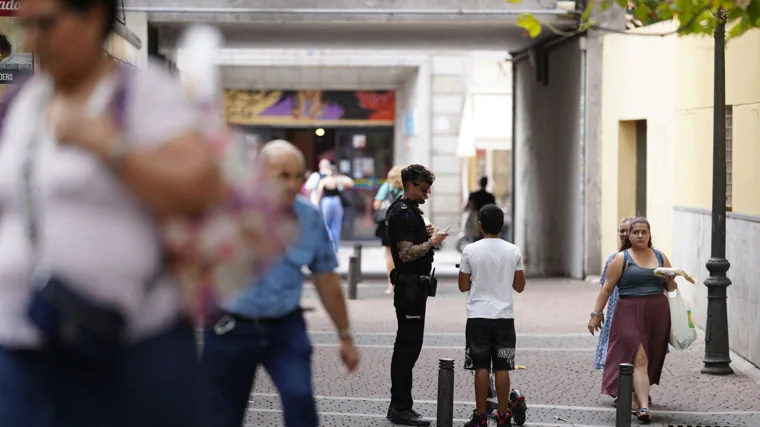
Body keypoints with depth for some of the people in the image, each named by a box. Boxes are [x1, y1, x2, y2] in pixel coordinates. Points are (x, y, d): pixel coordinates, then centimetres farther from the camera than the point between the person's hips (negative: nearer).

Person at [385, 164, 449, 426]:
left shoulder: (408, 210, 17)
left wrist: (425, 234, 10)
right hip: (410, 286, -11)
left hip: (413, 288, 11)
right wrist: (432, 242, -14)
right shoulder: (403, 213, -16)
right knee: (408, 347, -8)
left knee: (407, 346, 13)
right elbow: (406, 253, -24)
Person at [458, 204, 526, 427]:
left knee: (481, 368, 1)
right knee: (502, 368, 4)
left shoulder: (470, 250, -5)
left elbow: (463, 286, 1)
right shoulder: (513, 251, 0)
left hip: (478, 316, -1)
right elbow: (519, 286, 7)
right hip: (504, 316, 1)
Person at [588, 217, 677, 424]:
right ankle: (643, 407, -21)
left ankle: (639, 398, 24)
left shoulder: (660, 257, 12)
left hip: (657, 314, 4)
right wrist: (596, 314, -5)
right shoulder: (622, 259, 1)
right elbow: (607, 288, 0)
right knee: (639, 358, -14)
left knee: (652, 360, 8)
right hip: (630, 313, -4)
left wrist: (670, 280, -6)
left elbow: (671, 287, 18)